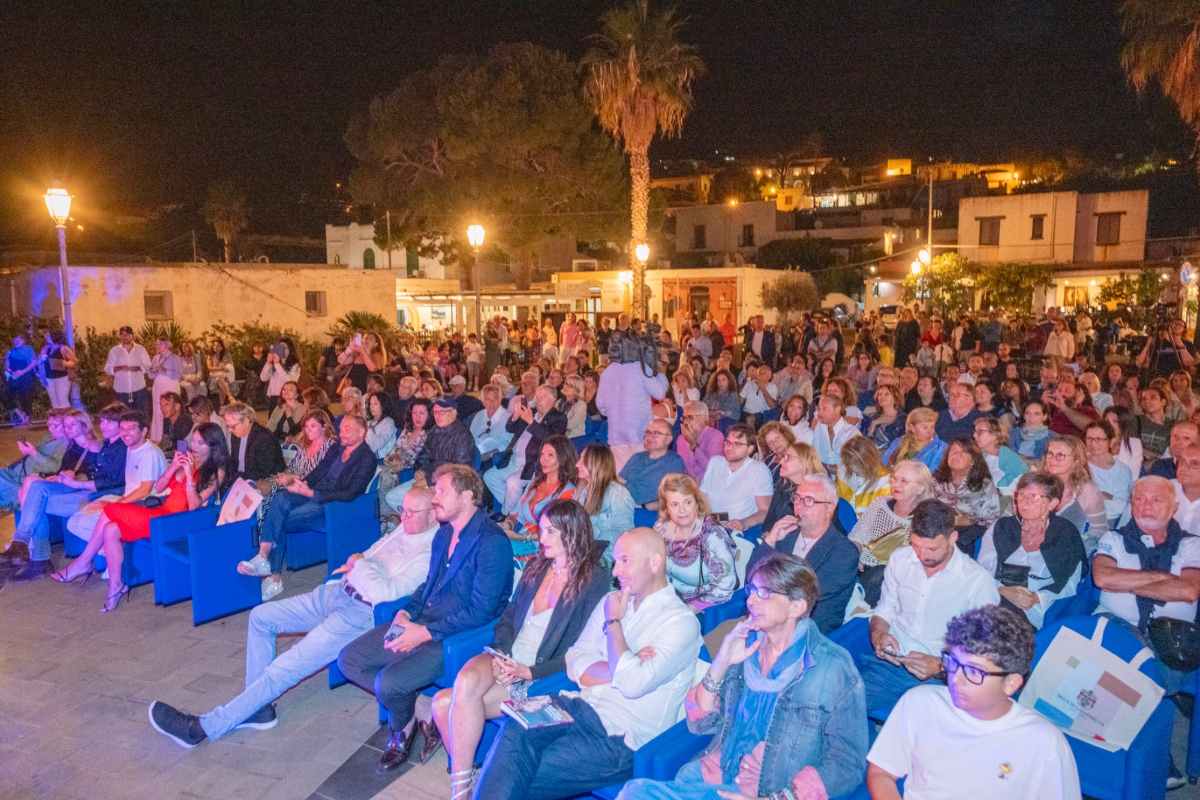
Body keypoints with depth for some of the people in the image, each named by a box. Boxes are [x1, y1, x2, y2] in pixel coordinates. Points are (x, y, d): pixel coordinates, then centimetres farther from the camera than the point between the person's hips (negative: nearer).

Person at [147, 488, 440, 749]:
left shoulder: (429, 554, -18)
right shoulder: (404, 528, 10)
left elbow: (388, 592, -27)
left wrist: (359, 565, -13)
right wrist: (355, 564, 4)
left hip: (360, 612, -10)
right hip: (336, 591, 10)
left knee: (285, 668, -14)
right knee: (260, 616, 9)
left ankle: (205, 727, -5)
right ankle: (258, 707, 12)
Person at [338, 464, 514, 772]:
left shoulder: (492, 542, -17)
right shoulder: (444, 532, 10)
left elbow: (480, 611, -20)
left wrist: (425, 632, -19)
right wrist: (406, 613, 1)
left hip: (457, 637, -9)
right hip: (421, 622, 9)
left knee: (388, 682, -25)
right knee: (348, 659, 0)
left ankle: (401, 725, 10)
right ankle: (420, 707, 5)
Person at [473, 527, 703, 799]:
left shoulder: (681, 621, -6)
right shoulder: (613, 601, 14)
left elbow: (633, 684, -18)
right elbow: (576, 666, 8)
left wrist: (613, 621, -6)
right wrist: (623, 667, -10)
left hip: (619, 736, -5)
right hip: (579, 706, 5)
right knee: (513, 732, -26)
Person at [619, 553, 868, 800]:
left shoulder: (834, 668, -7)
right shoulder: (744, 645, 6)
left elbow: (847, 763, -8)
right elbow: (700, 724, 8)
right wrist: (720, 664, -8)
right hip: (712, 777, 5)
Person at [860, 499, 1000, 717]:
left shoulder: (979, 580, -4)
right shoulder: (900, 559, 9)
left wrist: (940, 666, -19)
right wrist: (878, 634, -4)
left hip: (937, 677, -3)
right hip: (888, 660, 3)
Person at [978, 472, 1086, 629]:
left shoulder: (1066, 534, 8)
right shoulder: (1000, 528, 12)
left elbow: (1070, 585, 3)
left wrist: (1038, 598, -15)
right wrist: (1004, 591, -15)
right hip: (996, 604, 1)